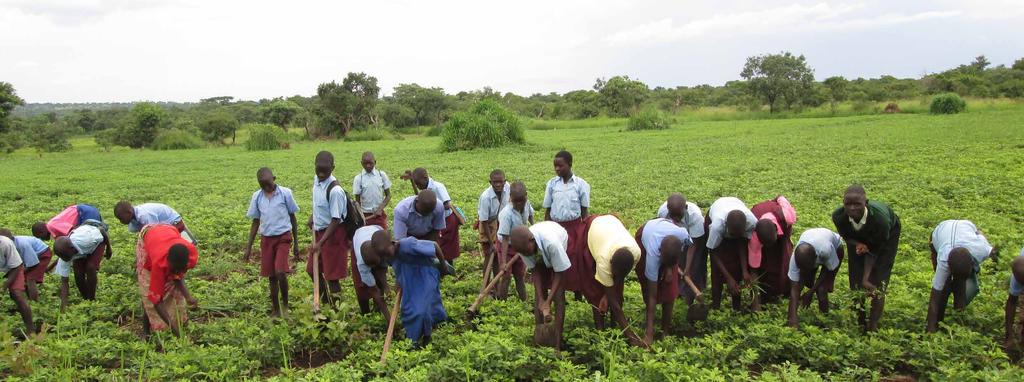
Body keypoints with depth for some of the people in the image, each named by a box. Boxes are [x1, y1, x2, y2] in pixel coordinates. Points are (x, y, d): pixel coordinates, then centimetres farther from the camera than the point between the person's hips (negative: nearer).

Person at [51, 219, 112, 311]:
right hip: (81, 251, 4)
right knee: (78, 275, -13)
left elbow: (102, 231, -23)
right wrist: (63, 304, -28)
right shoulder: (64, 253, -30)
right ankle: (85, 300, 10)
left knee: (90, 267, -24)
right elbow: (64, 281, -23)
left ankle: (91, 299, -9)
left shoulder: (85, 239, -46)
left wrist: (108, 249, -8)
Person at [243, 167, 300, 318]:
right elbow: (255, 222, 9)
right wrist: (249, 247, 6)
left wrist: (296, 243, 2)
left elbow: (293, 218, 1)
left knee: (280, 273, -16)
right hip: (266, 239, 3)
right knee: (271, 276, 8)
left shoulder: (285, 193, -7)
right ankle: (275, 310, 21)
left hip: (283, 237, -3)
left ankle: (285, 305, 5)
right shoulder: (257, 196, 1)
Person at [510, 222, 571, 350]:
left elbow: (559, 273, -31)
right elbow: (535, 271, -18)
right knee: (539, 296, -4)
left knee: (558, 296, -13)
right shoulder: (523, 244, -30)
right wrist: (541, 300, -23)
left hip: (562, 252, -4)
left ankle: (557, 345, -11)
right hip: (541, 258, 4)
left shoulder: (551, 243, -44)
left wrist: (548, 302, -30)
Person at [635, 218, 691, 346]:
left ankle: (666, 328, 2)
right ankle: (648, 325, 12)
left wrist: (670, 267, -19)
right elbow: (652, 295, -36)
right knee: (648, 286, -6)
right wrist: (649, 330, -36)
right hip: (644, 235, -2)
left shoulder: (683, 235, -41)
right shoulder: (653, 254, -43)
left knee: (670, 285, -9)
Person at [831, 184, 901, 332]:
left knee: (878, 279, -11)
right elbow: (845, 236, -11)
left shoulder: (880, 219, -43)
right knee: (856, 275, 0)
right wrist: (858, 244, -33)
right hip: (858, 237, 3)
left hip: (887, 232, -3)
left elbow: (873, 251, -29)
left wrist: (866, 279, -31)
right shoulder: (838, 216, -35)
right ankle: (860, 320, 16)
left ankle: (873, 323, 0)